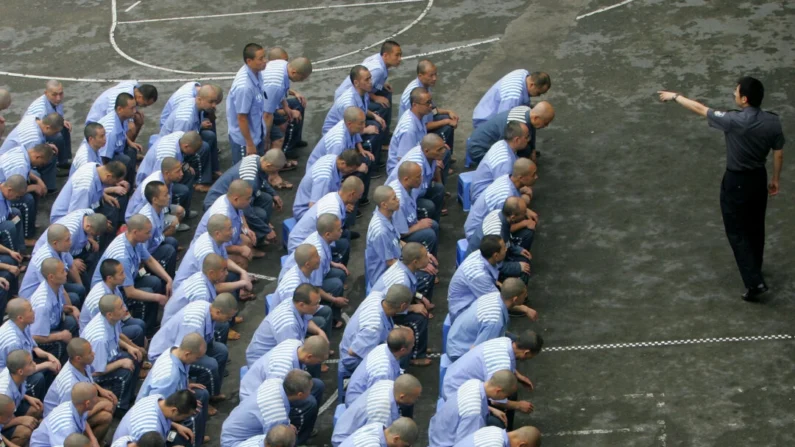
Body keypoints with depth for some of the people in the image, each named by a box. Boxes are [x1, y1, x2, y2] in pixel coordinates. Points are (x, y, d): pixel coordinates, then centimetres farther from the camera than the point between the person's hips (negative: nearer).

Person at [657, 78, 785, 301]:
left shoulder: (734, 121, -27)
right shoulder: (773, 122, -11)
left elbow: (701, 109, -16)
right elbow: (778, 153, 0)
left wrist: (675, 96, -2)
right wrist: (775, 179, 16)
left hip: (736, 182, -6)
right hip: (759, 178, 6)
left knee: (737, 232, 3)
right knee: (756, 226, 24)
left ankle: (754, 281, -4)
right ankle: (754, 267, 44)